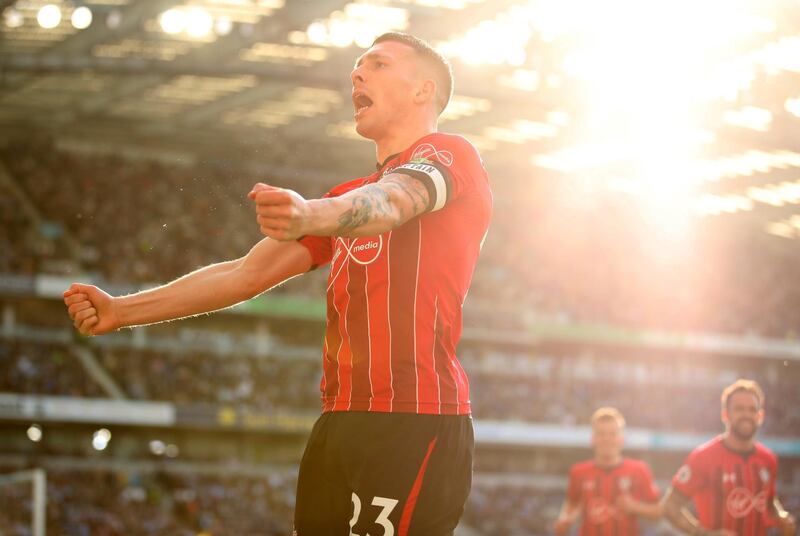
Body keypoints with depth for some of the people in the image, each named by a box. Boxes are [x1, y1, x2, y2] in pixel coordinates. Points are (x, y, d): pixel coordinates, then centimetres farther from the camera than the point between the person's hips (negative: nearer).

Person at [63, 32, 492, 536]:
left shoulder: (450, 153, 3)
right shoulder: (351, 197, 28)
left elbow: (388, 203, -20)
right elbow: (248, 274, 24)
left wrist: (310, 216, -42)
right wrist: (122, 310, 15)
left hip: (414, 424, -8)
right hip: (340, 423, 8)